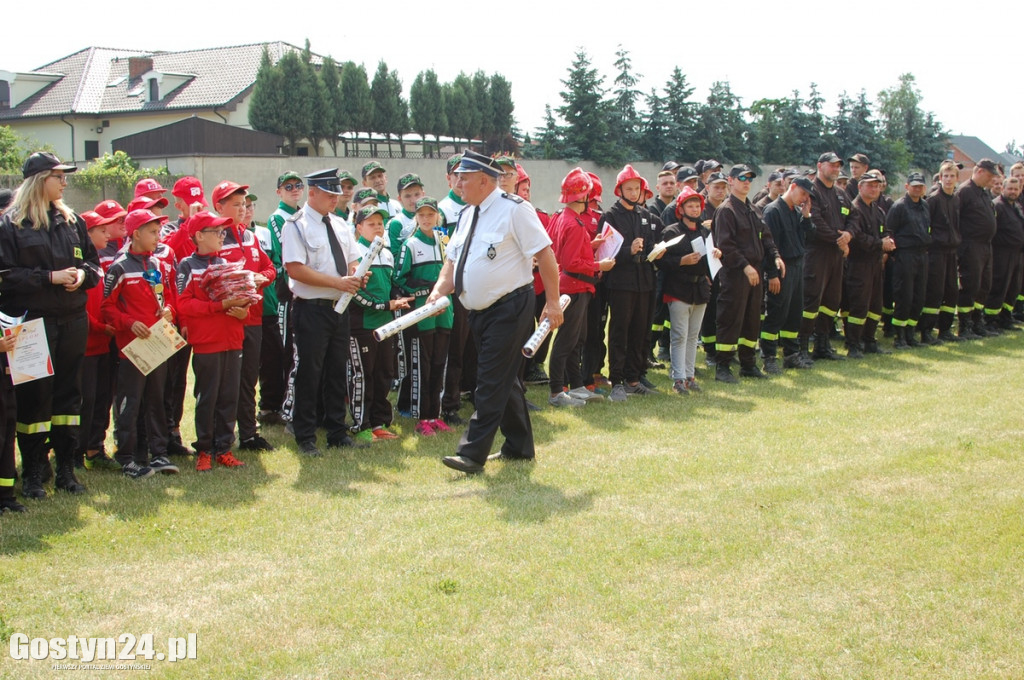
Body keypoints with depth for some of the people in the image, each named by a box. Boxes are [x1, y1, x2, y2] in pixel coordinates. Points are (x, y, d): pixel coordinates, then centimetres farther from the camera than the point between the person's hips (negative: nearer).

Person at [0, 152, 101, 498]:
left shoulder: (72, 221, 11)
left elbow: (93, 262, 16)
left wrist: (83, 275, -5)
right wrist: (50, 277, -17)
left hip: (72, 320, 5)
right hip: (33, 322, -5)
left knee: (69, 392, 9)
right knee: (34, 395, -1)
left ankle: (66, 469, 18)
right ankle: (32, 473, 9)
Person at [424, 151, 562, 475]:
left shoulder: (513, 209, -13)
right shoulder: (468, 215, 12)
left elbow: (544, 253, -15)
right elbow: (453, 259, 15)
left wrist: (553, 302, -17)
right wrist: (440, 290, -4)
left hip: (509, 309, -9)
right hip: (479, 311, 9)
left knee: (492, 381, -8)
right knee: (505, 379, 16)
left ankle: (473, 453, -8)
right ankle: (518, 446, 27)